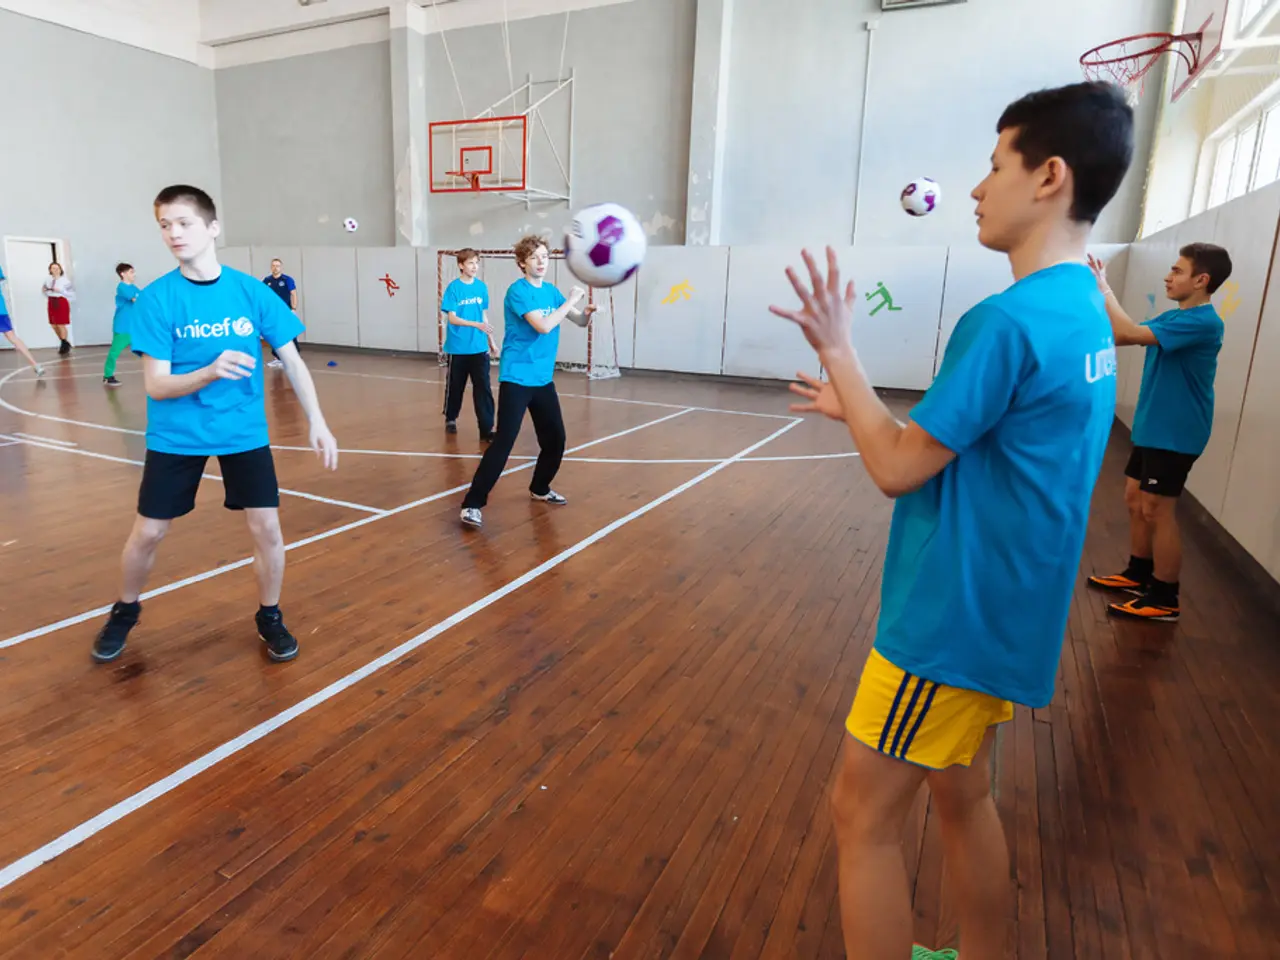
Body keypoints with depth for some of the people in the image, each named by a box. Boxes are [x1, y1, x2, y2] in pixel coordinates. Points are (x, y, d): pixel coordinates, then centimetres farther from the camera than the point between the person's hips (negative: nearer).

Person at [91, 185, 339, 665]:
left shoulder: (251, 291, -6)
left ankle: (270, 617, 21)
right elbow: (156, 385, -14)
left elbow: (292, 360, -1)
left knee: (267, 527, -3)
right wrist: (210, 372, -33)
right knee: (147, 533, 8)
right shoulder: (156, 298, -10)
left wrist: (317, 422, -9)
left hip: (244, 431, 1)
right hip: (176, 435, 0)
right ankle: (125, 611, 37)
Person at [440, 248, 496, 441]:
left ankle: (486, 430, -3)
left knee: (483, 388, -4)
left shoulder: (481, 287, 4)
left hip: (479, 347, 3)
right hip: (458, 348, -2)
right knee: (455, 386, 13)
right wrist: (477, 325, -27)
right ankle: (450, 419, 35)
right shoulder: (453, 288, -8)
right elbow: (452, 318, -14)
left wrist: (491, 342, 14)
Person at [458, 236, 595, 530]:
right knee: (503, 442, -12)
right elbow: (543, 326, -24)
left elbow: (578, 319, 16)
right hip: (517, 378, -7)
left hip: (543, 379, 7)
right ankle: (472, 503, -5)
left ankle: (539, 488, 33)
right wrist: (571, 300, -15)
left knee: (555, 439, 11)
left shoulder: (551, 290, 10)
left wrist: (587, 312, -6)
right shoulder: (518, 291, -12)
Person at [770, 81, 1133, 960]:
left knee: (864, 814, 5)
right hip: (1000, 611, 9)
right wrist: (864, 410, 12)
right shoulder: (1085, 312, 8)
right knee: (964, 795, 23)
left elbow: (897, 470, -19)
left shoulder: (1011, 318, -22)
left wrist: (837, 348, -10)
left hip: (955, 619, -9)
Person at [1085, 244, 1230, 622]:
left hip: (1174, 436, -9)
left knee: (1157, 511, -4)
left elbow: (1130, 334, -30)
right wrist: (1100, 290, -3)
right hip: (1152, 429, 9)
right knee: (1135, 500, 15)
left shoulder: (1202, 323, -20)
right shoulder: (1174, 318, 11)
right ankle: (1138, 574, 29)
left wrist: (1103, 287, -20)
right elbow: (1121, 335, 9)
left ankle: (1164, 598, 6)